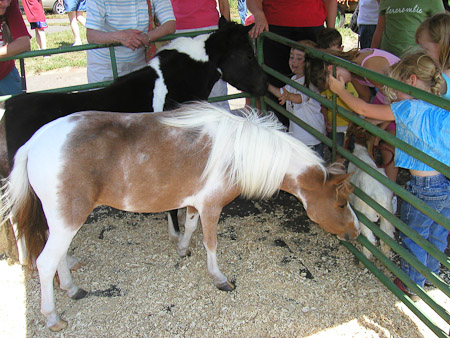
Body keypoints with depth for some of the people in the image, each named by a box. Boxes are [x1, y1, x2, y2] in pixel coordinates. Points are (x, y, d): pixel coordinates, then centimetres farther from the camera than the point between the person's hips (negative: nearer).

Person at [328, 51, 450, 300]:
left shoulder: (409, 109, -20)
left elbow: (365, 110, -14)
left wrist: (340, 91, -1)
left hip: (424, 188, -7)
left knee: (413, 238, 15)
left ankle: (412, 285, 32)